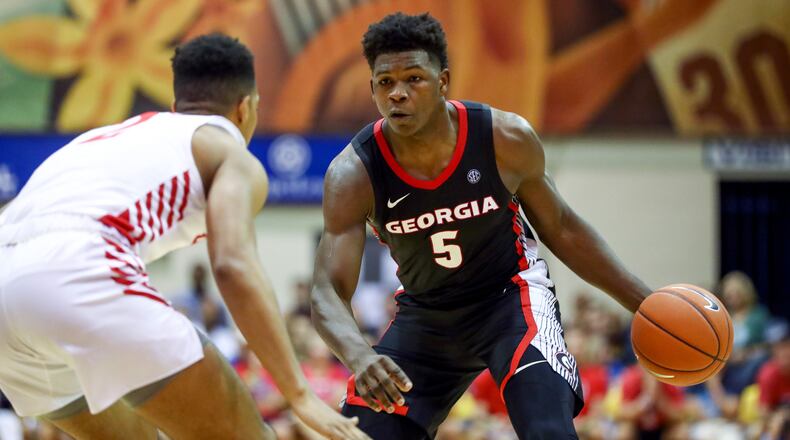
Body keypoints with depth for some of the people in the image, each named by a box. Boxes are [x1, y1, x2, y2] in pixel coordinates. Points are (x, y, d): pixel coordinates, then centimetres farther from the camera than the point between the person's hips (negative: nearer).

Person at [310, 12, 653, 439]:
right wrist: (358, 356, -49)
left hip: (511, 296, -2)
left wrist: (644, 302, -5)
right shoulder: (352, 175, -22)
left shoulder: (507, 139, -20)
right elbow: (329, 292, -27)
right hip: (424, 315, 2)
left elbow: (560, 228, -2)